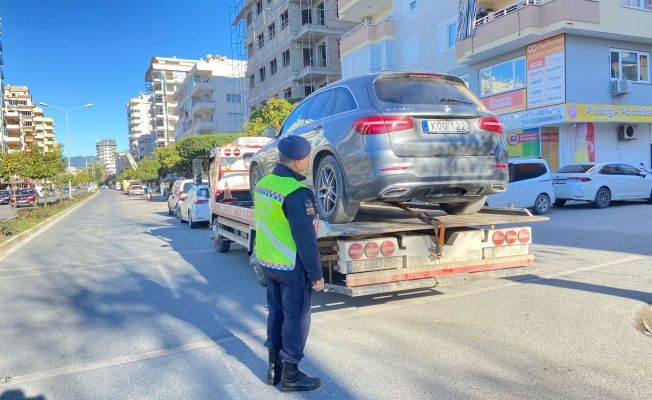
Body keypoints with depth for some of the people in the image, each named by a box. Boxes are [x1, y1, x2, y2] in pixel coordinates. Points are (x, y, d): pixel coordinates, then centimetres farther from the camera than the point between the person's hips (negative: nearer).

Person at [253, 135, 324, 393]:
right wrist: (316, 274, -15)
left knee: (276, 313, 18)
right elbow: (305, 238, -22)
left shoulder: (263, 183, 5)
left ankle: (274, 368, 29)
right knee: (296, 318, 5)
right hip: (292, 267, -8)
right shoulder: (296, 191, -23)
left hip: (268, 262, 8)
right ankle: (290, 376, 17)